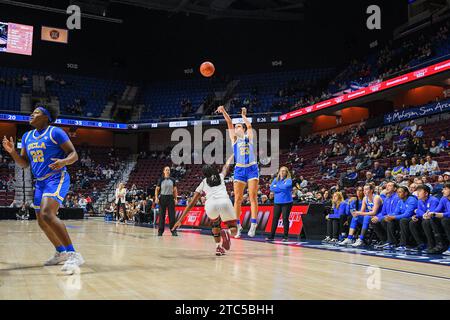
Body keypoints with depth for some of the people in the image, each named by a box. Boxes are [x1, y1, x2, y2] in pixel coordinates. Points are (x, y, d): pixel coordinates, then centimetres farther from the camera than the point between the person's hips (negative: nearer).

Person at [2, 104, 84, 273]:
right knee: (42, 221, 14)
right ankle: (61, 252, 32)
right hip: (40, 182, 9)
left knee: (47, 214, -28)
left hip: (57, 179, -8)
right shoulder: (27, 136, 13)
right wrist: (12, 152, -2)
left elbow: (74, 154, -11)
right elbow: (24, 163, 16)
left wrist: (64, 161, -32)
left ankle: (73, 254, -29)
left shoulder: (55, 132, -8)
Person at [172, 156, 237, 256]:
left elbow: (191, 203, 23)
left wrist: (180, 220, 25)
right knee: (234, 230, 15)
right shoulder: (220, 176, 31)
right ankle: (226, 232, -21)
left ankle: (218, 247, 17)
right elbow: (226, 165, 54)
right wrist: (232, 156, 73)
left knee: (215, 223, 34)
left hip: (211, 205, 1)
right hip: (225, 202, 0)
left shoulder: (203, 183, 27)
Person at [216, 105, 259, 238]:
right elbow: (230, 124, 2)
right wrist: (224, 111, -7)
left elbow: (249, 125, 0)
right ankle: (237, 225, 5)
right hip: (239, 169, 1)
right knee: (237, 198, -1)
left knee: (253, 196, -6)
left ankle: (253, 224, -6)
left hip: (252, 168, -1)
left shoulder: (249, 136, 13)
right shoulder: (234, 138, 12)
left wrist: (243, 116, 15)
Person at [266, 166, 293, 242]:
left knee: (285, 219, -5)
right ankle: (271, 236, 8)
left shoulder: (288, 180, 0)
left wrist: (276, 186, -4)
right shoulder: (275, 179, 13)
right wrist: (281, 188, -8)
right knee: (275, 219, 3)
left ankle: (285, 236, 2)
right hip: (277, 202, 4)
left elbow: (285, 186, -18)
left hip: (286, 202, -4)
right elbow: (271, 188, 0)